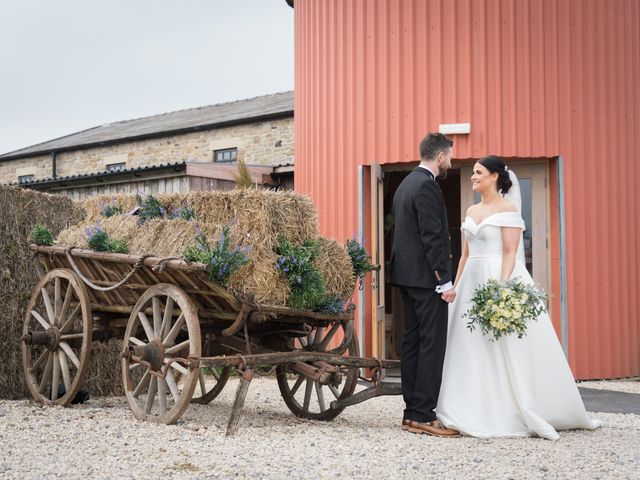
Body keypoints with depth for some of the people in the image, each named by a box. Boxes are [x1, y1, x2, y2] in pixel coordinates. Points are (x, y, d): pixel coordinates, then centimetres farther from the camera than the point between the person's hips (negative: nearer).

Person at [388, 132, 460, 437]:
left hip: (407, 275, 10)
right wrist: (445, 282, -18)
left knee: (413, 342, 10)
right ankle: (423, 416, -7)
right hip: (427, 277, -10)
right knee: (432, 344, -8)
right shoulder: (427, 186, -14)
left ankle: (412, 412, 13)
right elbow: (433, 238, -19)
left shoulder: (406, 184, 17)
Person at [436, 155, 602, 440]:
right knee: (471, 349, 4)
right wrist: (455, 286, 12)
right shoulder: (471, 211, 16)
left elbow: (510, 253, -13)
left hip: (500, 279, -7)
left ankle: (516, 416, 2)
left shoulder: (507, 208, -5)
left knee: (506, 352, -6)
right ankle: (478, 414, 9)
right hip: (472, 282, 7)